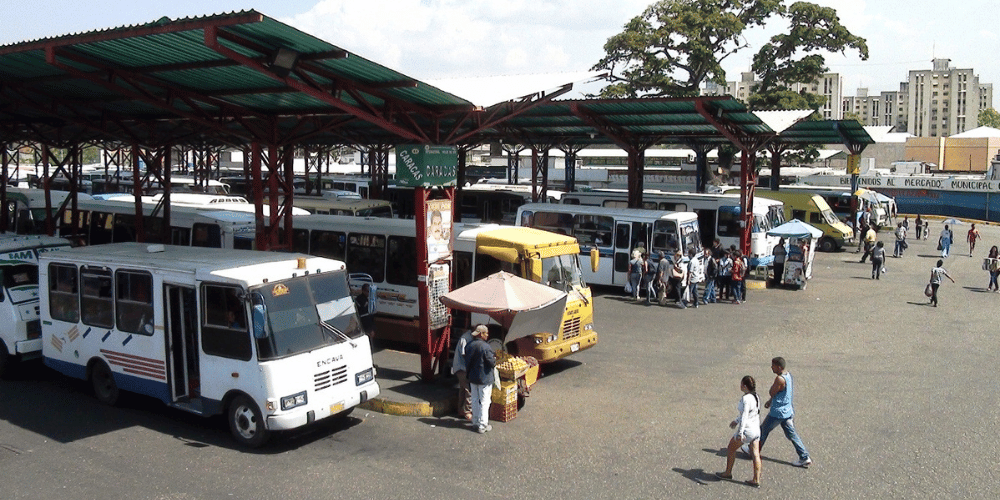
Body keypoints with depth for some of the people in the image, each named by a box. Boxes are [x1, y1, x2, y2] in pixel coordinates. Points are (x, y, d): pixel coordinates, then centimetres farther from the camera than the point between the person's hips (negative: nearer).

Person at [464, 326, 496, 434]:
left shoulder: (469, 346, 1)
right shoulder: (485, 347, -20)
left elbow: (467, 363, 9)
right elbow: (492, 363, -19)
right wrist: (494, 358, 1)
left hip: (473, 378, 6)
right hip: (484, 379, -6)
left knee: (475, 400, 17)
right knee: (484, 402, 3)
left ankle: (475, 422, 27)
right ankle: (482, 425, 8)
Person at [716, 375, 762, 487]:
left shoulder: (746, 399, -21)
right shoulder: (756, 397, 7)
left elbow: (744, 416, -27)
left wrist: (740, 433, -30)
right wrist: (736, 421, 31)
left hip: (747, 430, -8)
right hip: (756, 430, 8)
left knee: (731, 449, 12)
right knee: (755, 455, 8)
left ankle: (728, 473, 25)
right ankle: (756, 480, 12)